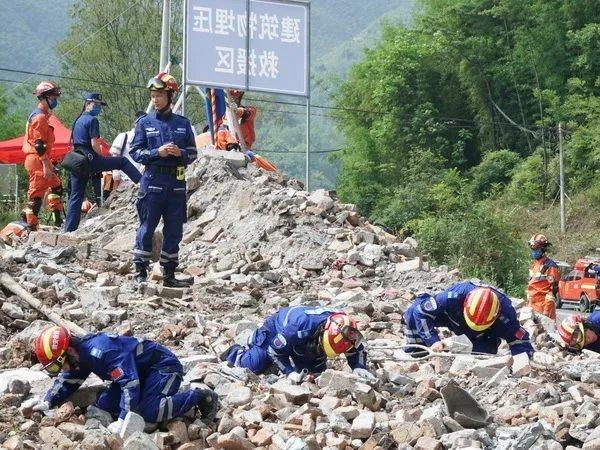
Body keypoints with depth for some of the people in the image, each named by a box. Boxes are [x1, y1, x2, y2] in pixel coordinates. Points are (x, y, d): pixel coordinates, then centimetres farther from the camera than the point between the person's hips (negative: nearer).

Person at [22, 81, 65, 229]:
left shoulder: (40, 115, 18)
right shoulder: (40, 117, -15)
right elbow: (39, 144, -21)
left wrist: (48, 163, 26)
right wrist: (46, 165, -23)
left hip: (40, 160, 11)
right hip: (38, 161, -11)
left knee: (56, 186, 20)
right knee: (36, 194, -9)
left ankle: (58, 219, 22)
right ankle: (31, 227, -8)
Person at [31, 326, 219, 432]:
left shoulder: (101, 351, -34)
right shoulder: (81, 353, -3)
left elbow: (130, 383, -40)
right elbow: (66, 382, 10)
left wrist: (122, 420, -43)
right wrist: (47, 402, -7)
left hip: (163, 366, -10)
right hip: (142, 372, 10)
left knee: (148, 412, -31)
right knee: (104, 405, -4)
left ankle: (200, 397, -11)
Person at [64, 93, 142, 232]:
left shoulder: (78, 120, 21)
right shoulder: (92, 120, -6)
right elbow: (94, 144, -14)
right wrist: (102, 160, 1)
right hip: (89, 159, -8)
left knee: (75, 198, 8)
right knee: (123, 162, 4)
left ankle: (69, 230, 5)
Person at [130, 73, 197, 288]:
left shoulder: (183, 123, 9)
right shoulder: (145, 123, 3)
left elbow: (193, 153, 11)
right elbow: (135, 152, 1)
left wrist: (180, 153, -10)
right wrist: (157, 152, -14)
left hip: (177, 183, 2)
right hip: (153, 180, -2)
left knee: (174, 231, 6)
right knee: (147, 228, -2)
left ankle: (169, 274, 15)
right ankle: (140, 272, 5)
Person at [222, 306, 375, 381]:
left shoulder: (343, 329, -34)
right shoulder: (300, 326, -50)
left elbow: (358, 350, -14)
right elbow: (275, 351, -35)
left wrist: (359, 367, -33)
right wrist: (290, 372, -41)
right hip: (276, 327, -5)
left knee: (317, 370, 2)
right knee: (255, 366, -11)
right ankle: (236, 352, 25)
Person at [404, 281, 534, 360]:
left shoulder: (504, 313, -42)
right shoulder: (454, 296, -45)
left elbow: (520, 339, -33)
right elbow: (421, 312, -35)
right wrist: (433, 341, -41)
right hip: (452, 315, 0)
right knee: (413, 314, -20)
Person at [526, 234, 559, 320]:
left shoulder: (550, 266, -11)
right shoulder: (534, 265, 18)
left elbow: (553, 290, -16)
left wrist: (547, 310, -19)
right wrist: (528, 303, 22)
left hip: (543, 305, -9)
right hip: (532, 306, 9)